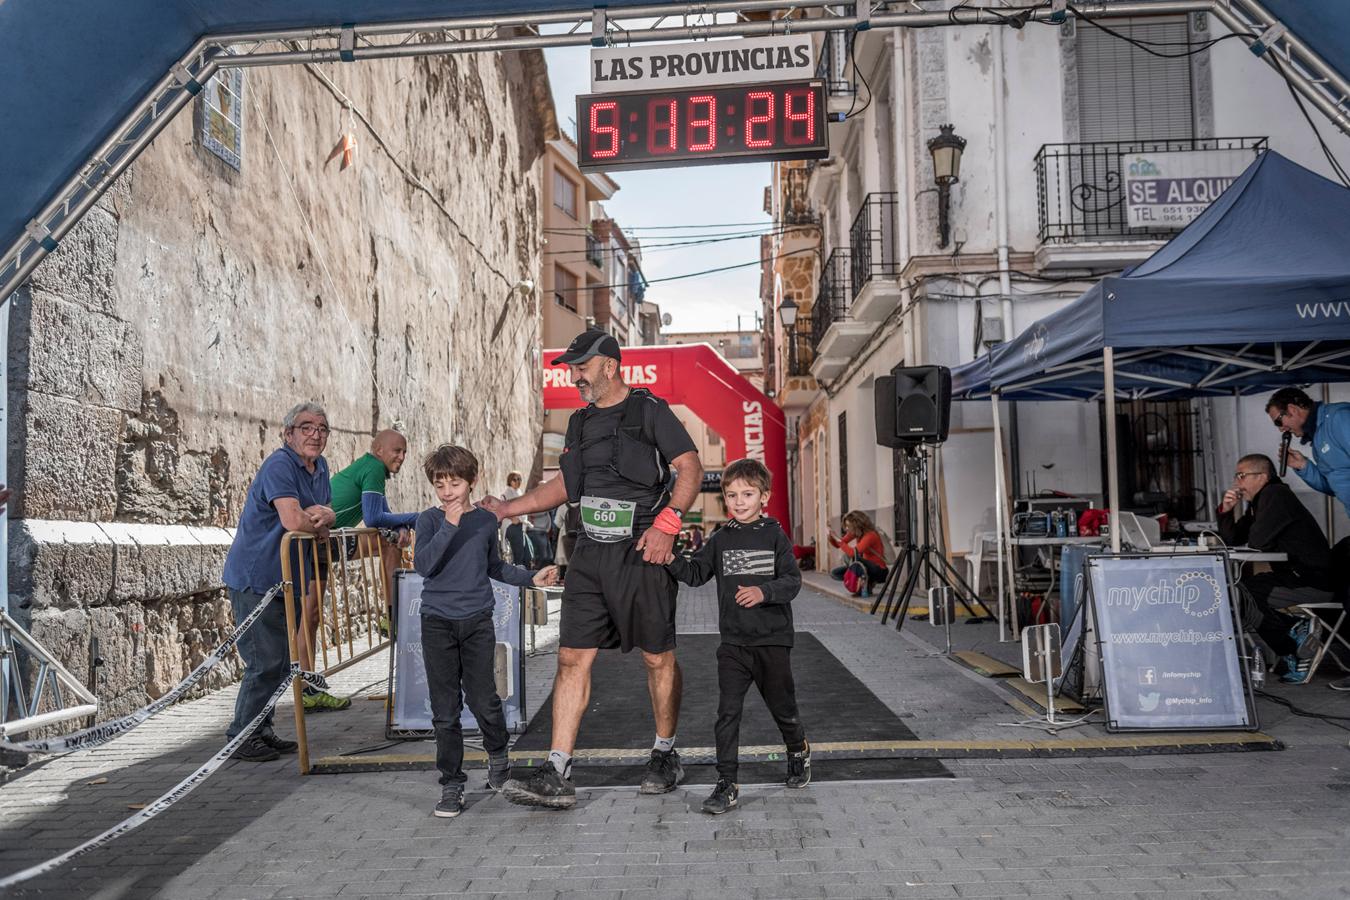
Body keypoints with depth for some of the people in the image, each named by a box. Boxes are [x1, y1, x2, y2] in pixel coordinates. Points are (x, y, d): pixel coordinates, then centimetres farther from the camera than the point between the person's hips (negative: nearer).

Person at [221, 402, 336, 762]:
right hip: (254, 579, -9)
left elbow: (328, 516, 10)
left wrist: (319, 513, -14)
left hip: (284, 580, 9)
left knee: (281, 660, 14)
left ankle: (261, 731, 25)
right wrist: (319, 522, -9)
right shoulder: (280, 465, -18)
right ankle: (240, 737, 6)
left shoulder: (320, 467, 10)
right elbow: (293, 521, -29)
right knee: (265, 662, -7)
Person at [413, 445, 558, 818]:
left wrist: (531, 577, 9)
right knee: (445, 709, 3)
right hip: (437, 622, -1)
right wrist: (450, 525, -23)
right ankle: (452, 784, 15)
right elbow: (423, 565, -17)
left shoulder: (486, 520, 5)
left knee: (483, 700, -1)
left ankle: (498, 754, 29)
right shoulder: (430, 520, -1)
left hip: (478, 621, 1)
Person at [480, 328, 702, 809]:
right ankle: (557, 775, 2)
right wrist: (507, 508, 16)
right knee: (572, 657, 0)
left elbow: (690, 468, -7)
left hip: (641, 553, -6)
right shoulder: (581, 422, 16)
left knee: (658, 657, 5)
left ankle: (665, 756, 24)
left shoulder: (648, 409, -3)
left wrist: (666, 522, -18)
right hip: (590, 553, 6)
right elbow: (565, 484, 23)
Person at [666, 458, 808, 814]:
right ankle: (726, 784, 3)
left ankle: (799, 751, 44)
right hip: (733, 642, 2)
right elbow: (695, 574, 5)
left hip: (773, 640, -2)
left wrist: (764, 592, -26)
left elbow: (793, 580, -9)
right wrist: (670, 559, -12)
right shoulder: (720, 541, 6)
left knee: (782, 706, 14)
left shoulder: (775, 536, -3)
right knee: (727, 712, -4)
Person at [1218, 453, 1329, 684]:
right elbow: (1231, 541, 14)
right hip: (1293, 576, 10)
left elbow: (1257, 542, -21)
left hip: (1314, 582, -10)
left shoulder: (1276, 494, -14)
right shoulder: (1257, 503, 16)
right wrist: (1227, 510, 0)